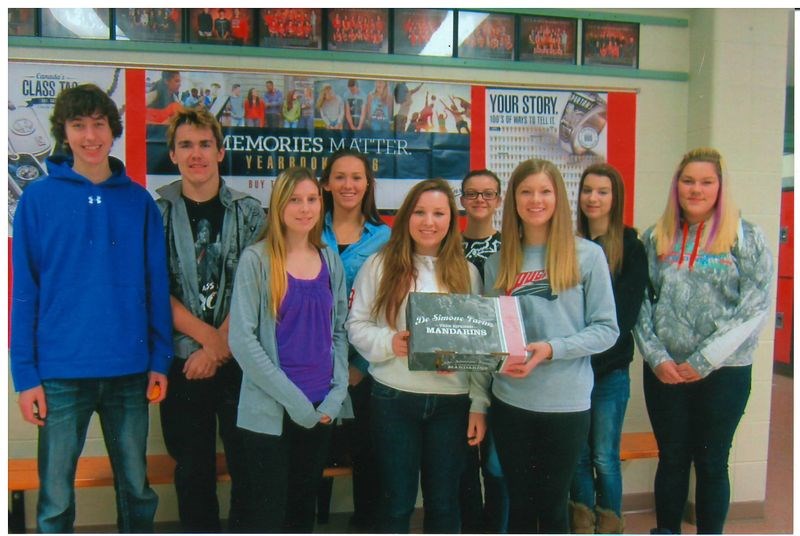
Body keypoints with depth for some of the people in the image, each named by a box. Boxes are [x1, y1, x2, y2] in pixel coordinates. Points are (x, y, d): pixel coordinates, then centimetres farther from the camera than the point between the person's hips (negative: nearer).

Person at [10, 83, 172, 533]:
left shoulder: (139, 200, 3)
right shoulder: (39, 198, -1)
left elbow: (157, 285, 4)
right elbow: (24, 290, -2)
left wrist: (160, 360, -1)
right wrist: (25, 374, -6)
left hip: (131, 370, 2)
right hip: (62, 372, -1)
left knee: (137, 489, 14)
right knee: (56, 498, 9)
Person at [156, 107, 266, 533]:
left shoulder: (249, 213, 3)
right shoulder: (155, 213, 4)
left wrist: (217, 347, -11)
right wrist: (209, 337, -12)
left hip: (238, 359, 0)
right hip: (183, 360, 1)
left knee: (247, 464, 4)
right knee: (192, 469, 10)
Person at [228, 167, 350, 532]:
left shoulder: (330, 261, 7)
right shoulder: (257, 259, -8)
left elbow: (339, 331, 11)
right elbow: (241, 340, -13)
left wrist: (336, 395, -2)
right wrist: (294, 400, -14)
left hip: (321, 410, 5)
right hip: (270, 411, -5)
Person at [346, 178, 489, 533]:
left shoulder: (466, 272, 6)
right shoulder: (381, 264, 0)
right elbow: (356, 324, 0)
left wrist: (479, 405, 2)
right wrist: (389, 343, -20)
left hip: (452, 401, 2)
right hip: (394, 398, -2)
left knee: (444, 501, 13)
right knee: (397, 501, 9)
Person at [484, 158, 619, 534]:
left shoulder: (587, 254, -2)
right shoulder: (498, 261, 7)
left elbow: (606, 329, -5)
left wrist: (552, 349, -18)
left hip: (566, 401, -2)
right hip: (510, 401, 2)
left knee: (552, 504, 12)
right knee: (520, 503, 14)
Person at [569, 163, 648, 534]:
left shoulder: (630, 248, -2)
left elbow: (625, 314, -7)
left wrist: (592, 357, -15)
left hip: (610, 370, -3)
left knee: (604, 457, 5)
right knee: (577, 454, 9)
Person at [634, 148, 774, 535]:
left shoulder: (746, 237, -2)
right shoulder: (656, 238, 6)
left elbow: (755, 306, -9)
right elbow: (641, 302, 2)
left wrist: (703, 361, -13)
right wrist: (656, 357, -10)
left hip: (724, 372, -2)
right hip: (664, 372, 2)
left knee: (712, 463, 9)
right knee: (671, 459, 13)